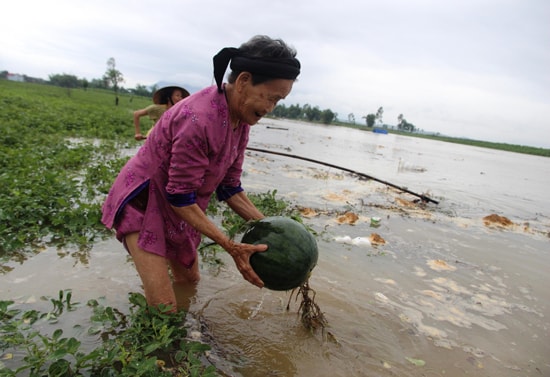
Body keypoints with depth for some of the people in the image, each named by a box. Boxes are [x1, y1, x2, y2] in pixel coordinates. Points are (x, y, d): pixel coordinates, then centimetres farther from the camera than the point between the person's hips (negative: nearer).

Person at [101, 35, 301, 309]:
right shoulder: (199, 119, -34)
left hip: (177, 207, 9)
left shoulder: (240, 120, -7)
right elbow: (180, 197, -27)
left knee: (189, 282, 22)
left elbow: (229, 187, -1)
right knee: (165, 308, -12)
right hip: (143, 202, -8)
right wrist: (231, 247, -25)